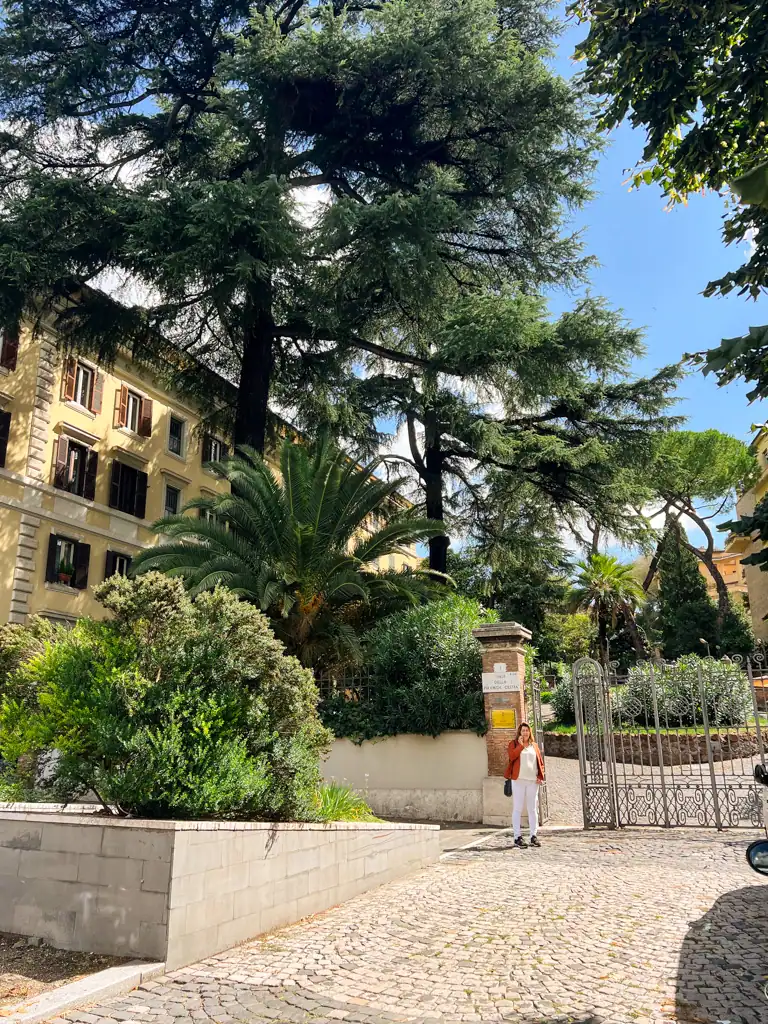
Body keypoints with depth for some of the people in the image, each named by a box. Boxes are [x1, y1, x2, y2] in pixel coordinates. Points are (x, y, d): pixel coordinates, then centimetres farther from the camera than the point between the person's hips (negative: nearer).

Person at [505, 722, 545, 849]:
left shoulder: (535, 746, 17)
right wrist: (521, 745, -13)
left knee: (533, 809, 6)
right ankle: (518, 837, -1)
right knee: (518, 809, -3)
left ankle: (534, 836, 12)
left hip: (533, 781, 4)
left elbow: (540, 762, 18)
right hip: (518, 780, -4)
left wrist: (540, 776, 5)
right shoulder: (514, 744, 5)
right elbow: (512, 756, -13)